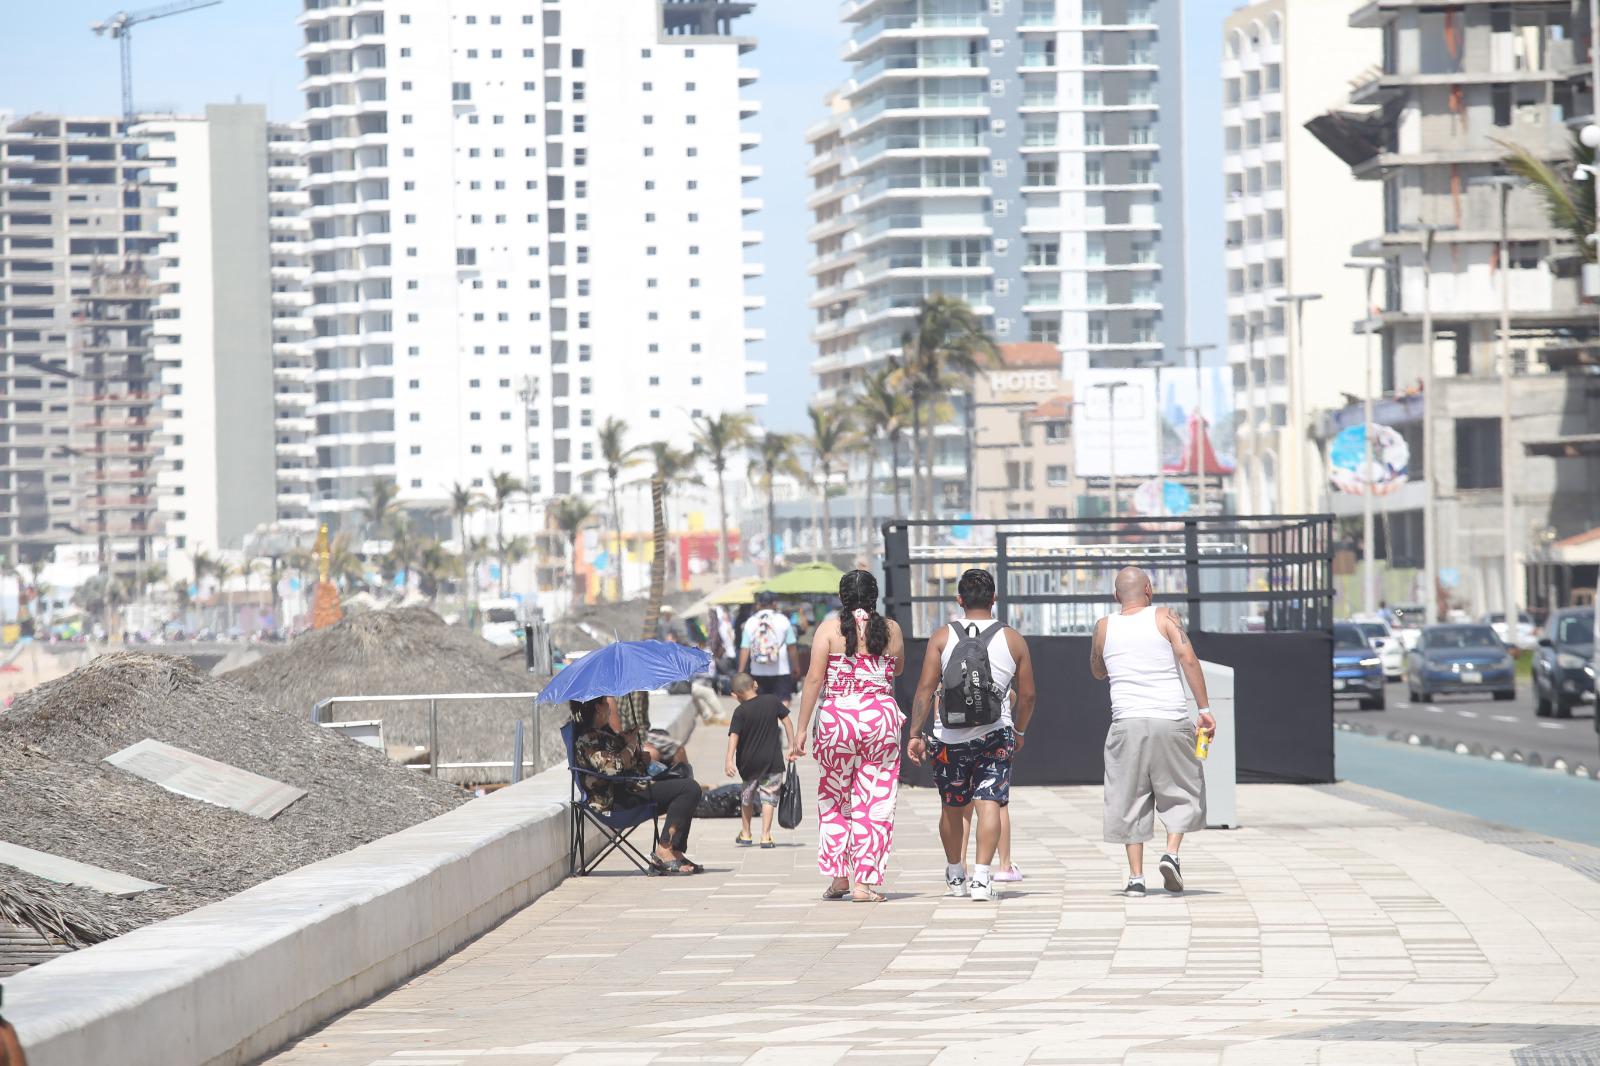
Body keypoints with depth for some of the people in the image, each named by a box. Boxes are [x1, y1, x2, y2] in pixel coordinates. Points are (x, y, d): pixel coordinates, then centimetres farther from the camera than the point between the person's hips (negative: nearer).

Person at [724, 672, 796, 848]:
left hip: (749, 761, 0)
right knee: (768, 796, 3)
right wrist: (792, 745, 9)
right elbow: (786, 721, 2)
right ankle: (766, 836, -8)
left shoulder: (740, 711, -9)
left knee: (747, 796, 19)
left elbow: (734, 736, -17)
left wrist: (729, 760, -22)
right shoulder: (773, 701, -3)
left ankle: (746, 834, 29)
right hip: (772, 759, 0)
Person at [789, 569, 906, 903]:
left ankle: (839, 876, 13)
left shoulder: (830, 629, -3)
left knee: (834, 800, 15)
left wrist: (801, 729, -6)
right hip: (882, 717, 1)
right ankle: (865, 881, 1)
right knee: (874, 802, 5)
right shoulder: (891, 630, 4)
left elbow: (814, 679, -7)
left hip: (836, 718, -1)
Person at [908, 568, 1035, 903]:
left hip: (950, 737, 1)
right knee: (989, 802, -4)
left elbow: (926, 688, -7)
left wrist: (915, 734, -4)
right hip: (995, 735, -1)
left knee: (952, 807, 16)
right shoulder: (1012, 640, 3)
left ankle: (955, 875, 31)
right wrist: (1019, 731, 22)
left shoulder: (942, 638, 0)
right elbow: (1027, 694, 6)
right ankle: (981, 877, -18)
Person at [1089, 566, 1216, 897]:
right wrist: (1204, 708, -8)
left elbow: (1097, 671, 23)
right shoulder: (1164, 618, 2)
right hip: (1171, 721, -1)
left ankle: (1136, 876, 2)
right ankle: (1172, 853, -8)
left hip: (1127, 722, 1)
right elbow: (1189, 659, -9)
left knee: (1130, 799, 7)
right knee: (1180, 793, 13)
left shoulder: (1104, 628, 8)